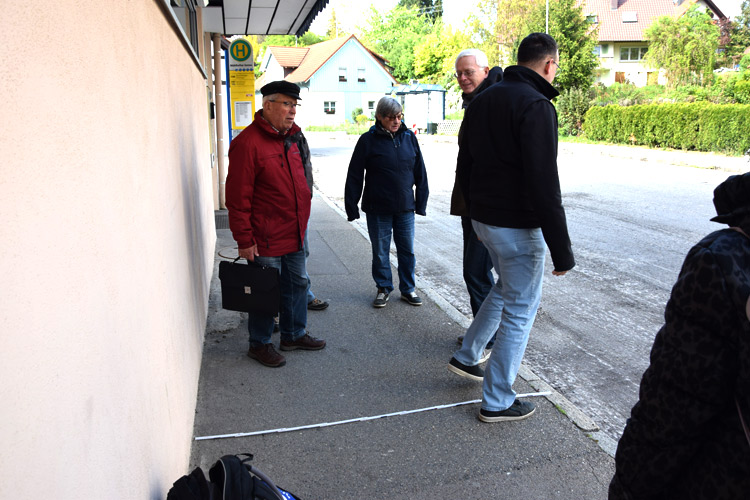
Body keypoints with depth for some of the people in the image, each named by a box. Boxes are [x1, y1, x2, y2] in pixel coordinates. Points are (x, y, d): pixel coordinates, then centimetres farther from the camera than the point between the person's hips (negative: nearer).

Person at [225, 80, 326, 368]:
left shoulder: (289, 138, 10)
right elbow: (238, 198, -18)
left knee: (297, 284, 18)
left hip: (294, 235, 8)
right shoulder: (248, 143, -17)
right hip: (266, 238, -8)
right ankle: (259, 344, 24)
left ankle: (294, 335, 36)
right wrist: (244, 240, -18)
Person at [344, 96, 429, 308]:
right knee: (380, 252, 9)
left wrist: (421, 201, 9)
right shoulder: (368, 140, -5)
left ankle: (408, 289, 25)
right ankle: (383, 288, 26)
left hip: (405, 207, 3)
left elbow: (420, 172, 10)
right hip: (378, 209, -2)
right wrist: (352, 207, -5)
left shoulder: (409, 137, 4)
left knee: (407, 251, 10)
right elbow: (354, 176, -4)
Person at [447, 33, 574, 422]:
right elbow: (544, 186, -24)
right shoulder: (536, 105, -17)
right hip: (517, 225, -8)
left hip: (483, 218, 9)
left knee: (506, 286, 28)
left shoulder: (482, 100, 10)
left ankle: (467, 356, 35)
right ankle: (496, 402, 16)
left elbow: (464, 166, 16)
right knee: (520, 309, 5)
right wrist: (561, 251, -20)